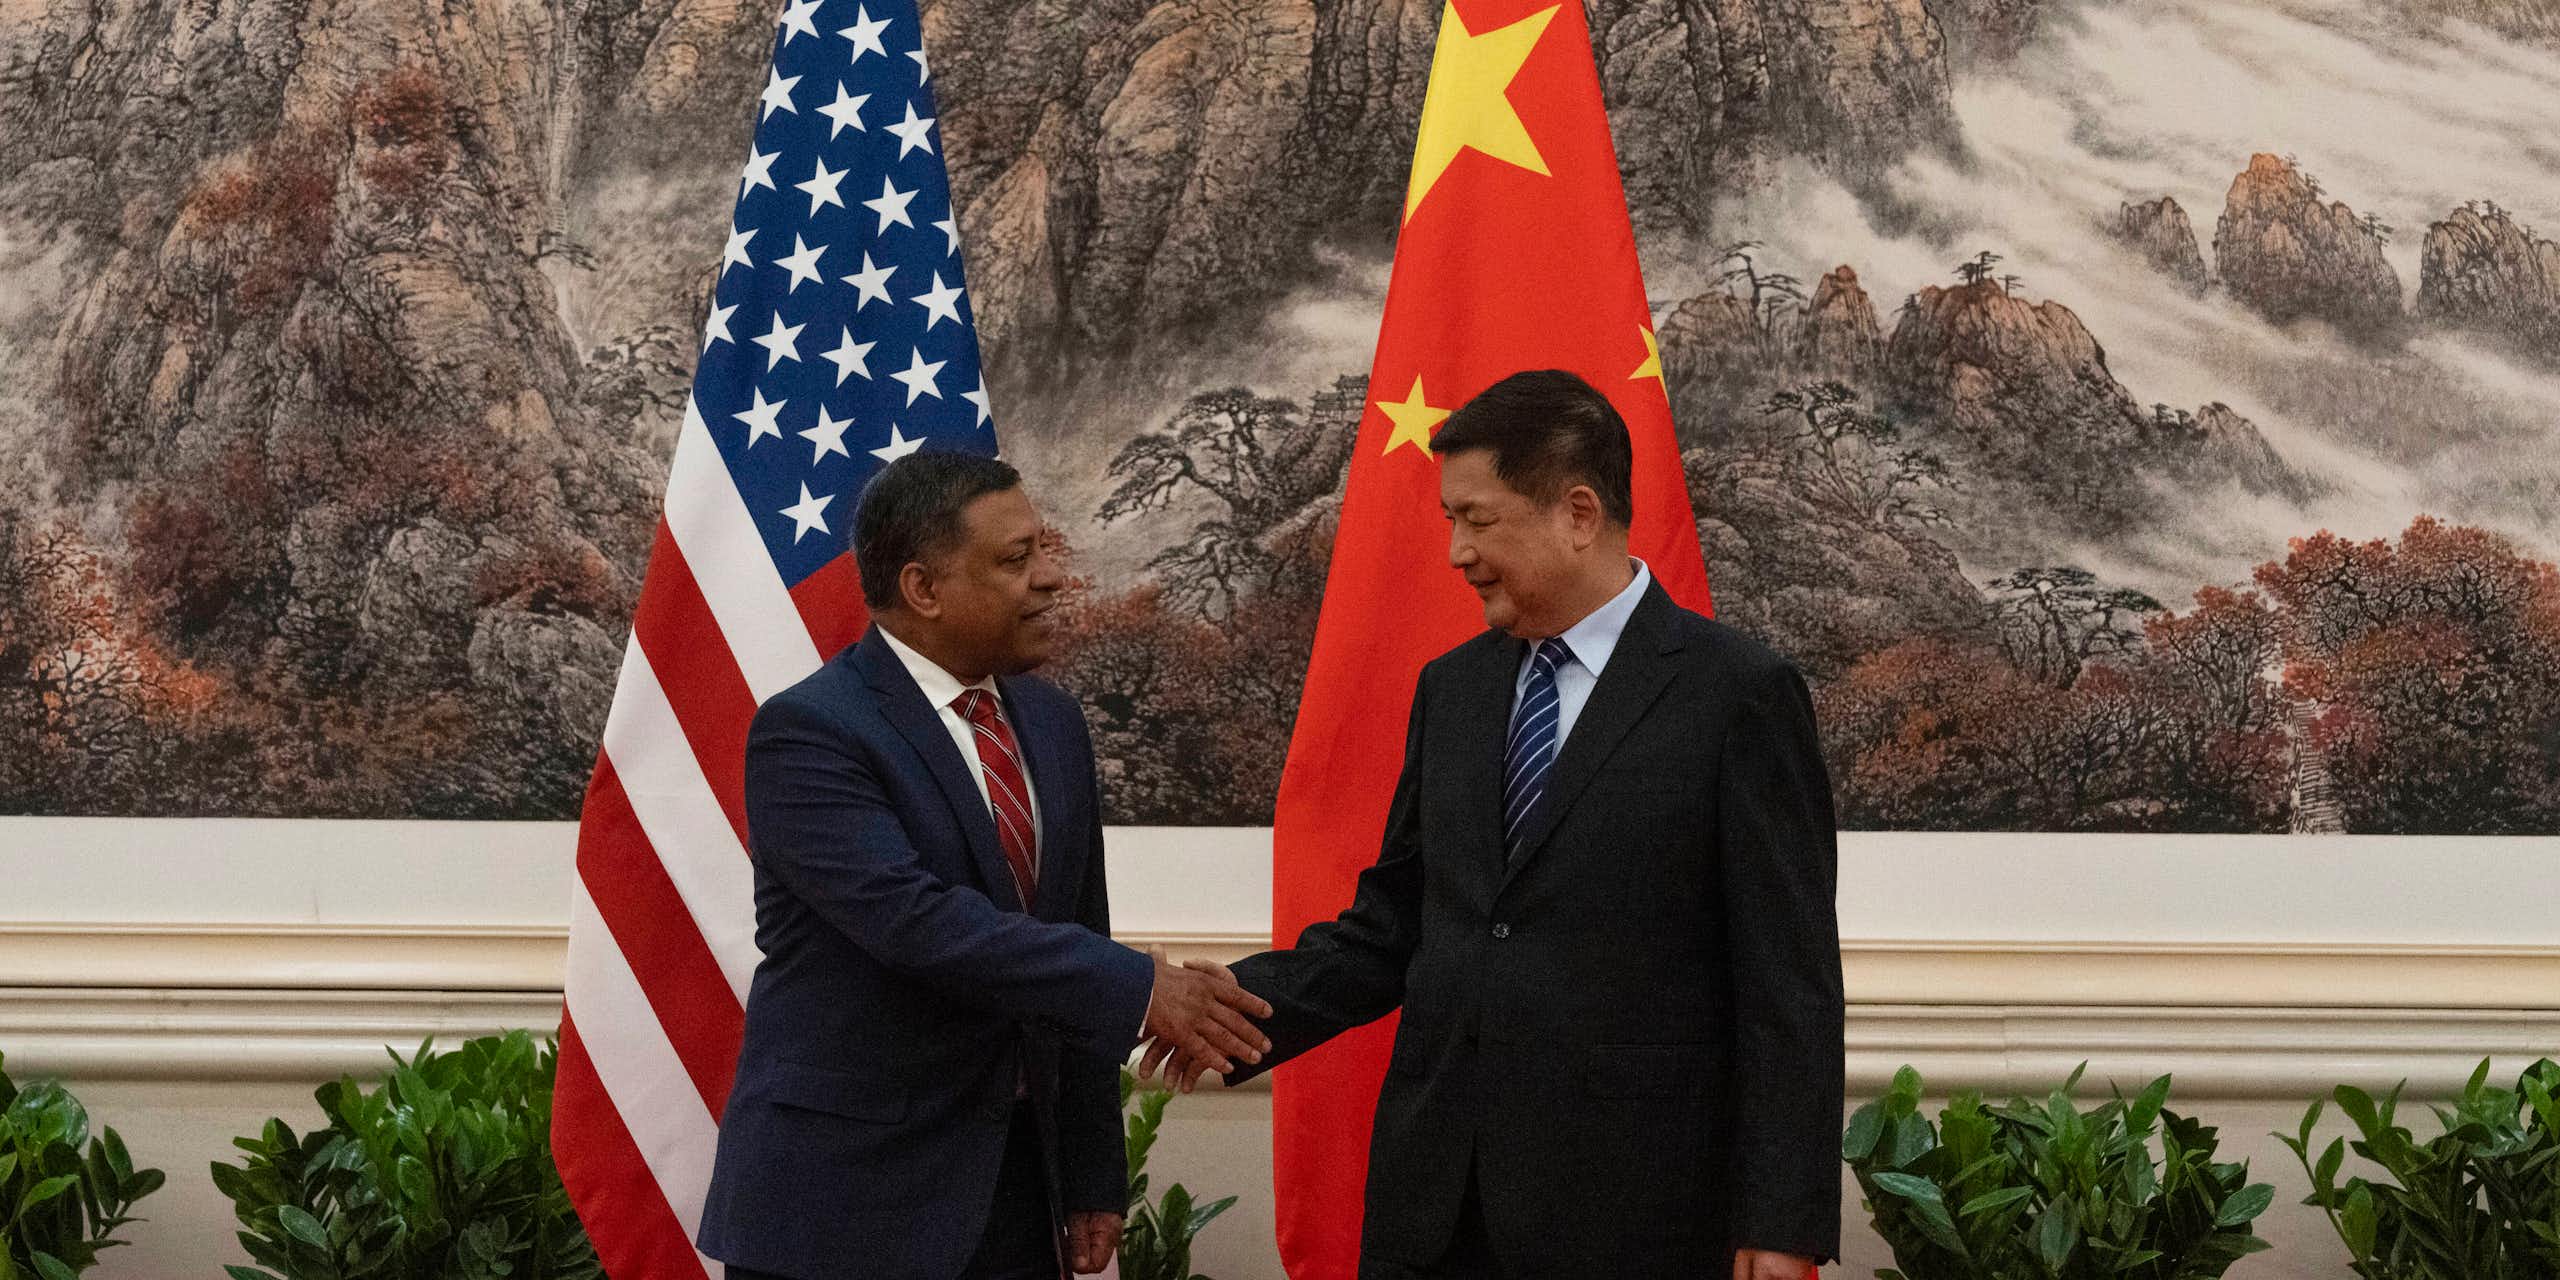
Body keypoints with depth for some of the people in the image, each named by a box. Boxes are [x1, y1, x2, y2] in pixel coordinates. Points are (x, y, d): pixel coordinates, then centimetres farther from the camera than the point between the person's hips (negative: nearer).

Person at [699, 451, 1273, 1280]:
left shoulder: (1051, 724, 10)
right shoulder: (808, 733, -13)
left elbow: (1075, 947, 12)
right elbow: (915, 919, -25)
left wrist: (1094, 1180, 10)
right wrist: (1140, 991, -27)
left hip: (1015, 1186, 6)